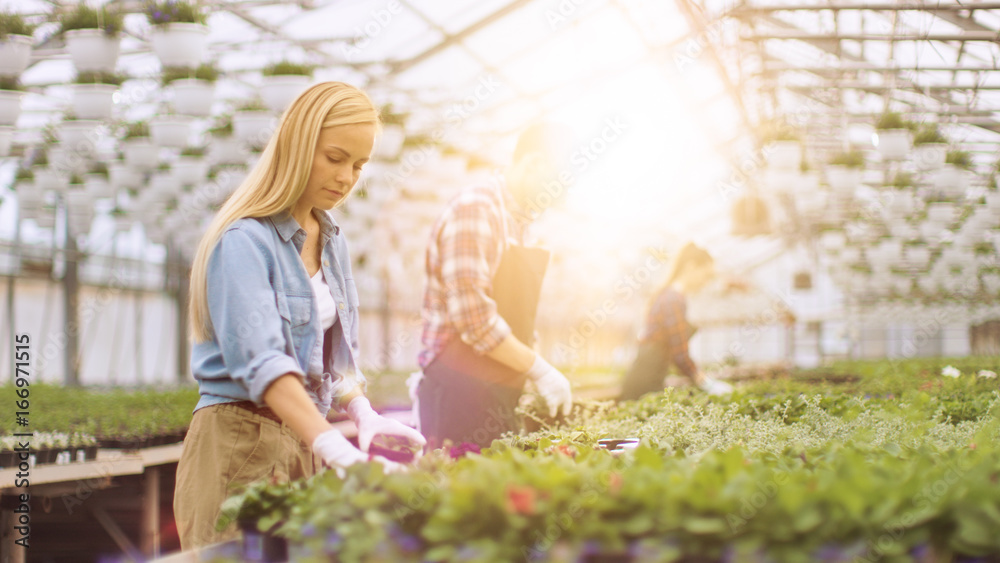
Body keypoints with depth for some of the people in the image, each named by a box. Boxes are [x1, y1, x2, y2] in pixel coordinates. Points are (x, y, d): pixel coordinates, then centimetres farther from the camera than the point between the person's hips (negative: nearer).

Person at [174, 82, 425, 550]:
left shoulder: (332, 242, 13)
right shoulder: (244, 241, -13)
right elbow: (259, 358, -27)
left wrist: (363, 414, 1)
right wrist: (331, 445, -38)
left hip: (303, 441, 7)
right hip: (240, 443, -7)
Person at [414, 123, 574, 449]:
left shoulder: (517, 223, 17)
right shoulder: (475, 209, -13)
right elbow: (473, 317, -21)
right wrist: (538, 369, -15)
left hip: (498, 395, 9)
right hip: (460, 393, -9)